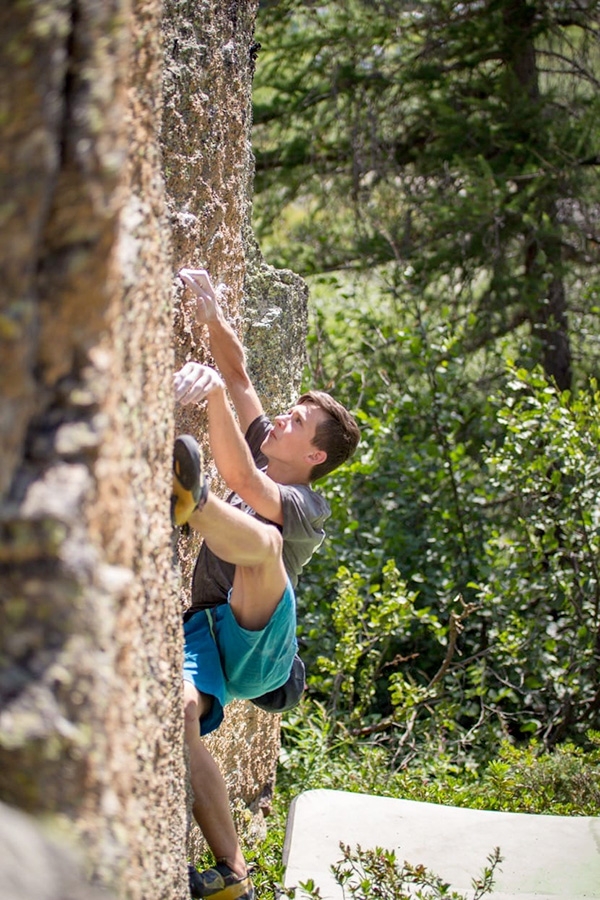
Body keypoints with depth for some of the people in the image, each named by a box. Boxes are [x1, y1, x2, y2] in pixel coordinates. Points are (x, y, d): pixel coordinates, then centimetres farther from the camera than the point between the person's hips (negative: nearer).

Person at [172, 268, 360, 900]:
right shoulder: (263, 457, 20)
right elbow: (239, 373, 15)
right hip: (205, 633, 6)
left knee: (263, 540, -33)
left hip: (256, 642, -5)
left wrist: (215, 394, -36)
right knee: (180, 712, -28)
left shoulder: (306, 507, -3)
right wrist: (211, 315, -3)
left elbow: (241, 480, -25)